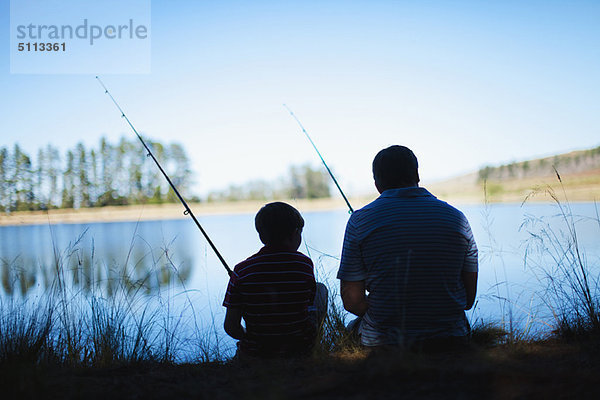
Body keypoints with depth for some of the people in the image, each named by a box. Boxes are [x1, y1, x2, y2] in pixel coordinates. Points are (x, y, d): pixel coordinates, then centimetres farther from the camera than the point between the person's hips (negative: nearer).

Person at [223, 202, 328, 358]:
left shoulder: (241, 271, -15)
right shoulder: (304, 264, -16)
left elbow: (231, 327, -12)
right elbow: (309, 301, 1)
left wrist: (248, 338, 8)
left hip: (255, 352, 2)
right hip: (300, 349, -1)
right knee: (321, 289, 24)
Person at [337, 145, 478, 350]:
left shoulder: (360, 221, -8)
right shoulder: (457, 218, -1)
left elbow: (352, 301, -8)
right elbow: (469, 299, 4)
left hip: (383, 341, -1)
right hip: (450, 341, 2)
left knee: (353, 327, 31)